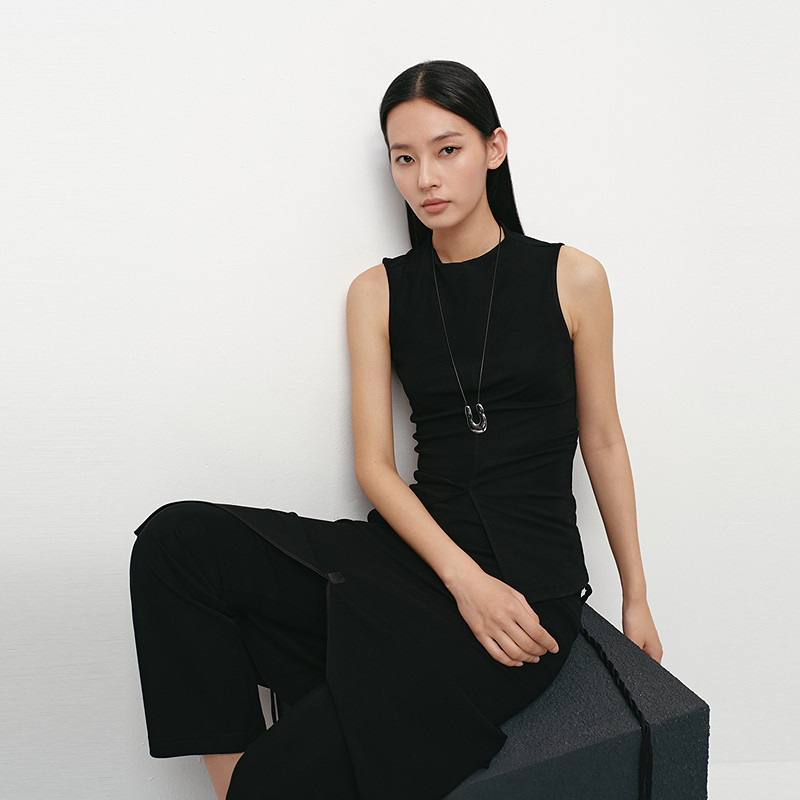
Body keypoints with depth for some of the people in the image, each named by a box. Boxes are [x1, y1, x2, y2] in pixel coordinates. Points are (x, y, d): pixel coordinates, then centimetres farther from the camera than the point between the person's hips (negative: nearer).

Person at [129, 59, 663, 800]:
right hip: (418, 549, 4)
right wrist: (462, 577, -16)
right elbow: (374, 466, 0)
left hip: (528, 578, -3)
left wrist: (636, 596, 11)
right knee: (175, 540, -18)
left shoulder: (572, 279, 1)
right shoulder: (378, 292, 6)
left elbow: (602, 440, 8)